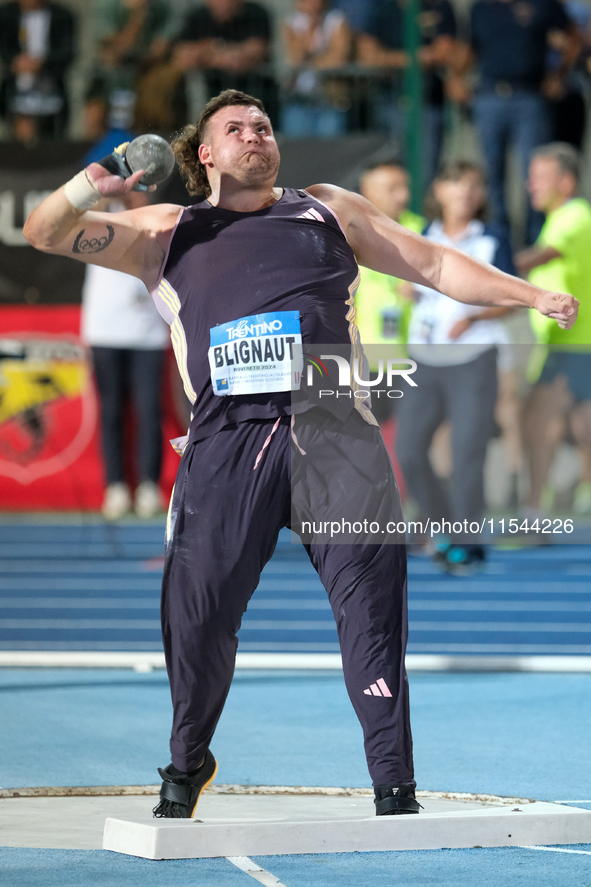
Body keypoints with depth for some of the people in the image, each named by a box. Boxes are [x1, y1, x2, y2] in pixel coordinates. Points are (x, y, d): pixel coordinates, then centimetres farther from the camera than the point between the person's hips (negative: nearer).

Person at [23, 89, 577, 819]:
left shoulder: (329, 210, 23)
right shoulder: (167, 232, 20)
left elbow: (434, 265, 25)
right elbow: (46, 234, 18)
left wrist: (531, 296, 16)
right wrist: (86, 189, -4)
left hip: (332, 427, 0)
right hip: (227, 433, 0)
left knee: (371, 592, -9)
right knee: (196, 607, -3)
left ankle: (394, 786, -5)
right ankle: (187, 765, 20)